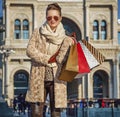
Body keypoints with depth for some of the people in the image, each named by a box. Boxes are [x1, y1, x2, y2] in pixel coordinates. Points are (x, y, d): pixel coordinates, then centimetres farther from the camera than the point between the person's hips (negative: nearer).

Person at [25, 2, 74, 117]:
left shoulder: (65, 38, 6)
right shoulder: (37, 32, 7)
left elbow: (63, 59, -1)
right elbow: (30, 50, -3)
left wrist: (68, 44, -14)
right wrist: (49, 59, -8)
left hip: (56, 80, 0)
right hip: (39, 79, 0)